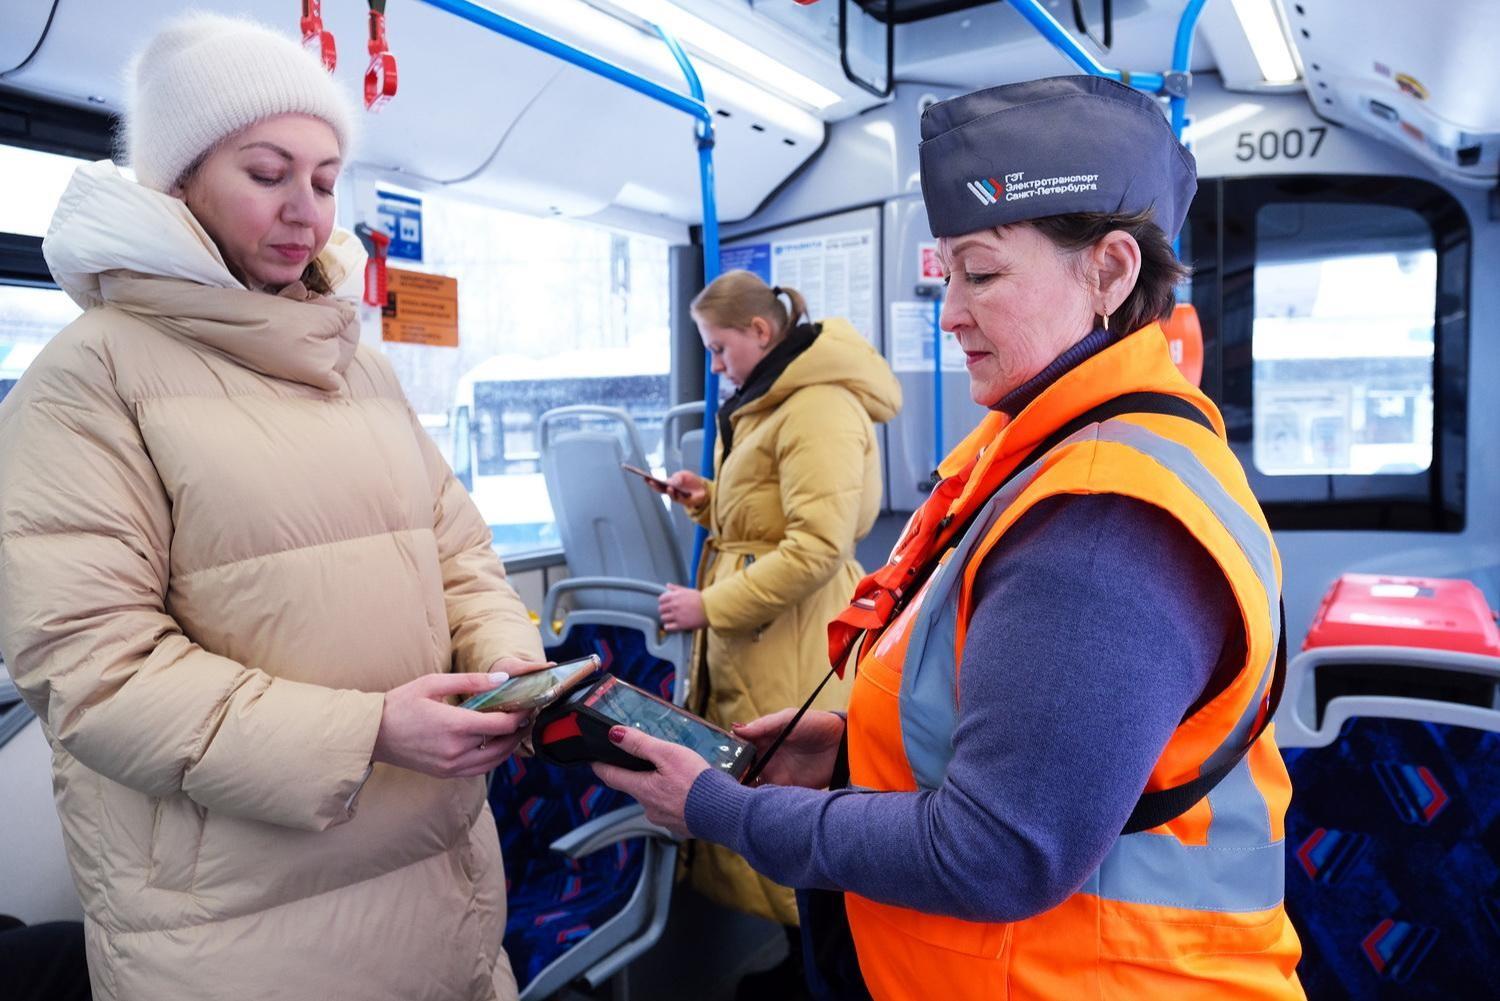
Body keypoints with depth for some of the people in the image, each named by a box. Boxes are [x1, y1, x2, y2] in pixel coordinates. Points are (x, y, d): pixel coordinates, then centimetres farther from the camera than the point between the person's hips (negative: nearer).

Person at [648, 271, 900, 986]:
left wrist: (709, 606, -19)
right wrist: (709, 499, 9)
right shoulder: (773, 403, 19)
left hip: (791, 643, -10)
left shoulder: (820, 409, -16)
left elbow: (817, 547, -23)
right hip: (753, 641, 10)